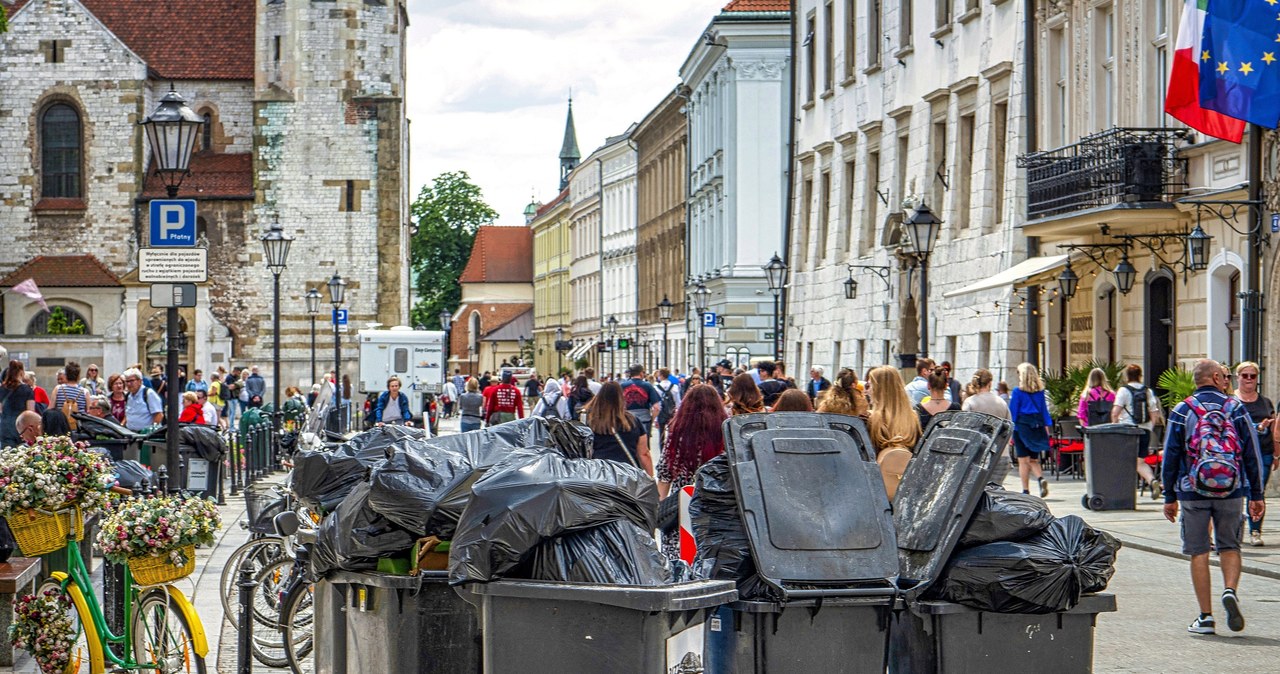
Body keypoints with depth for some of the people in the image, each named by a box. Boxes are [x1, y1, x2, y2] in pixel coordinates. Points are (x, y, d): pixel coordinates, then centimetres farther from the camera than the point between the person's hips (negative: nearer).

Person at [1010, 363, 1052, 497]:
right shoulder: (1040, 391, 6)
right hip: (1037, 425, 4)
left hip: (1022, 425, -4)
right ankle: (1041, 479, -15)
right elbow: (1044, 410, 8)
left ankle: (1025, 490, 0)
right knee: (1033, 460, 12)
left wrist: (1010, 429, -2)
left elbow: (1013, 411, -6)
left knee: (1023, 460, 2)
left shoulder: (1018, 391, -6)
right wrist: (1046, 426, 11)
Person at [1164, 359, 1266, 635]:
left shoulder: (1182, 412, 1)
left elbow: (1170, 457, 1)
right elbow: (1252, 454, 2)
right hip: (1232, 491, 1)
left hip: (1193, 492, -1)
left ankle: (1206, 617, 2)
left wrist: (1170, 497, 8)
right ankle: (1230, 591, -12)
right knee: (1230, 546, 14)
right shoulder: (1236, 409, 2)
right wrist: (1256, 495, 7)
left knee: (1199, 553, 4)